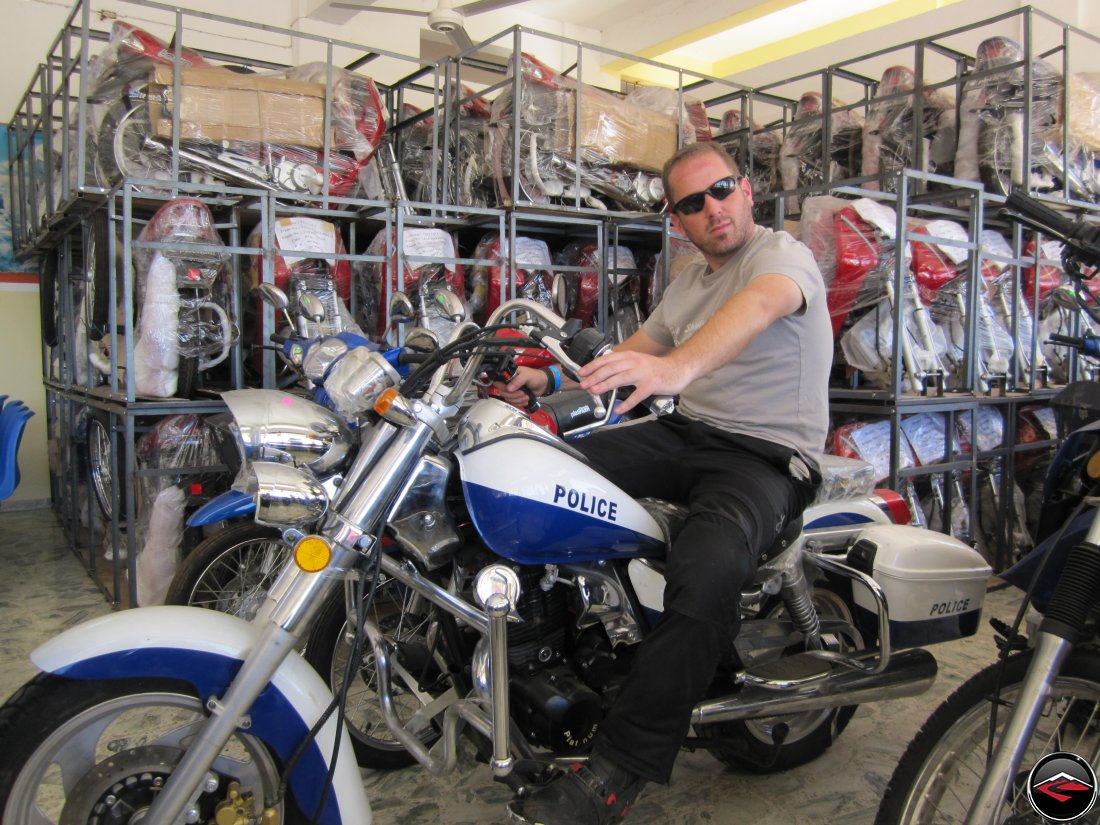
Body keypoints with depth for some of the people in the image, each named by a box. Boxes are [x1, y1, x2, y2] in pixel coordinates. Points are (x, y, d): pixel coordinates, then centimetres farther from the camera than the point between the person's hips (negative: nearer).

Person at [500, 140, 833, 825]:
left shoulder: (783, 254, -7)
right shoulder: (686, 284, 20)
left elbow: (758, 305, -31)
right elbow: (631, 357, 25)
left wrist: (677, 366, -52)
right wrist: (549, 378, 9)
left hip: (767, 454, -7)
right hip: (686, 433, 8)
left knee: (707, 573, -37)